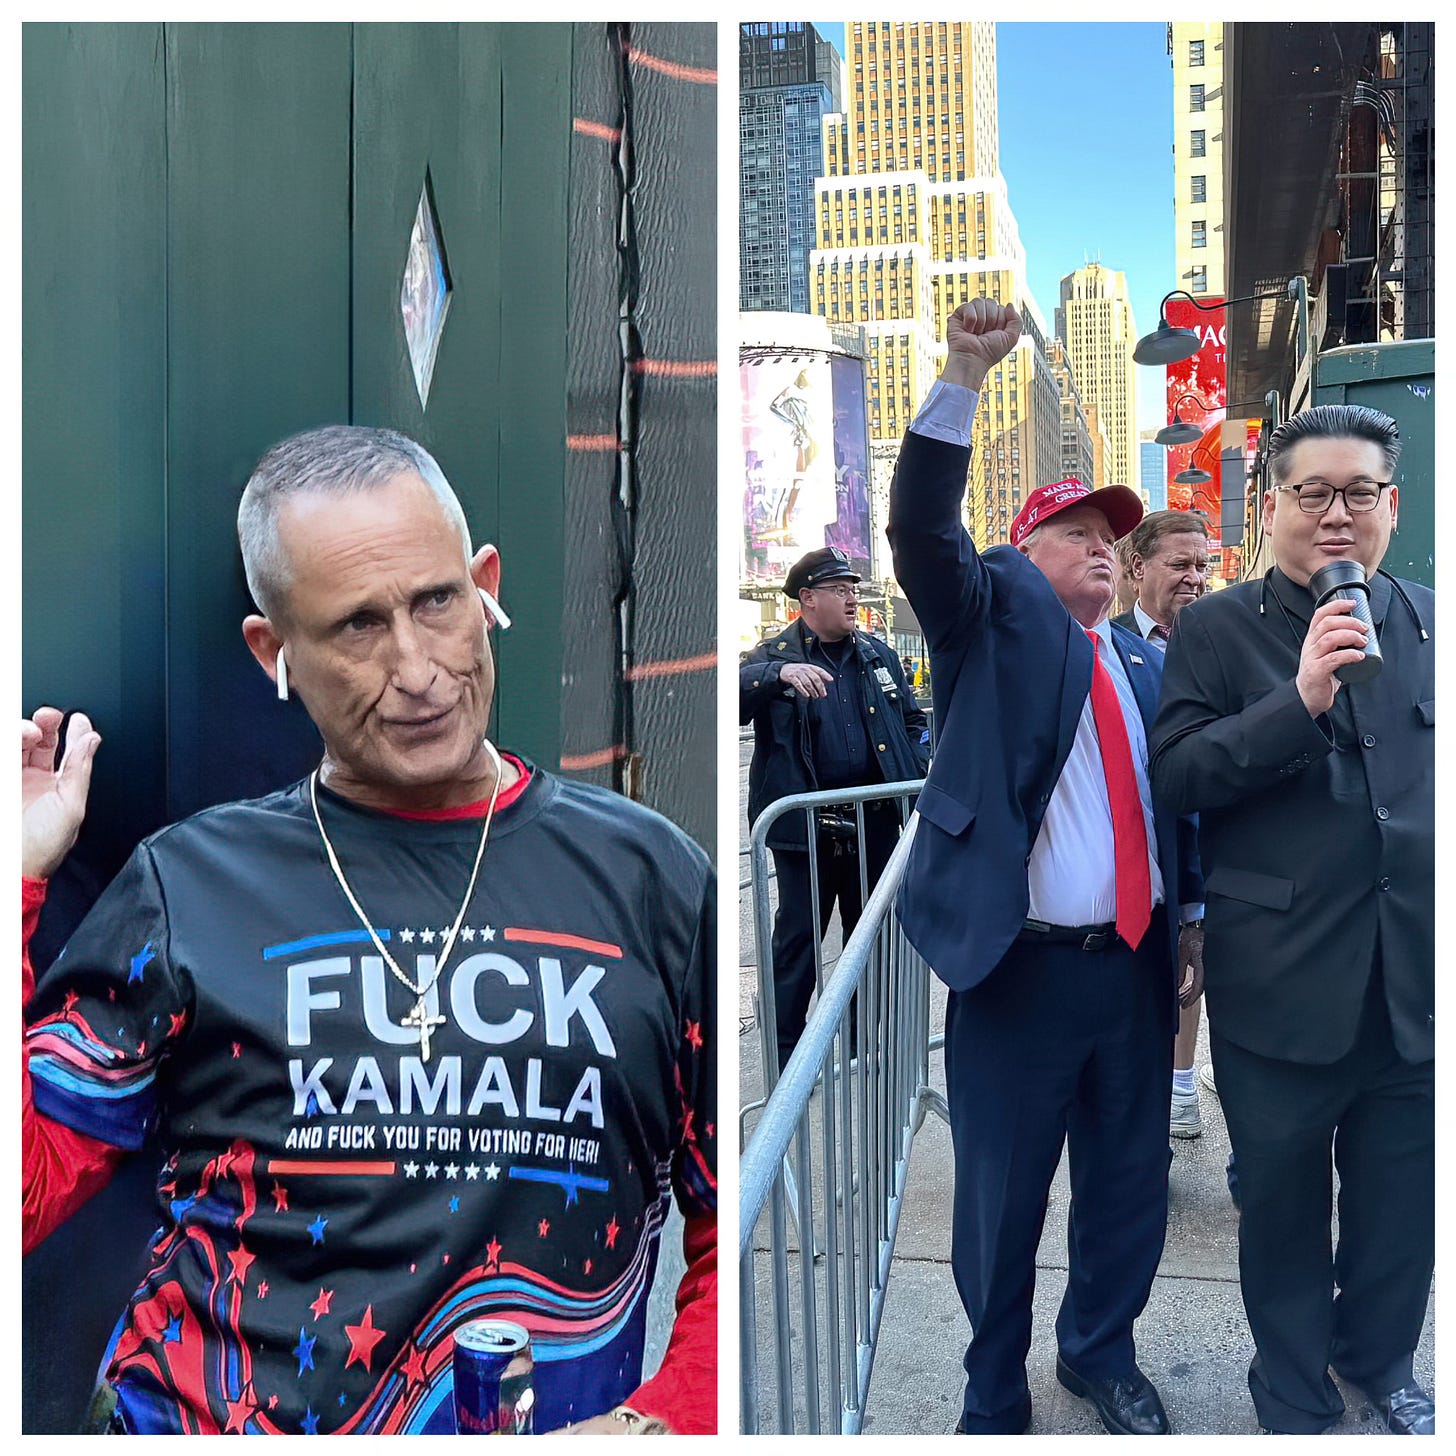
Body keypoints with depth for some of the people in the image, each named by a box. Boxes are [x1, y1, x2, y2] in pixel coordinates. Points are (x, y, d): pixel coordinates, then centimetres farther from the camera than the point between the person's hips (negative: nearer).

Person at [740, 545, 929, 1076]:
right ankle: (786, 1056, 16)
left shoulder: (878, 654, 12)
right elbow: (735, 692, -21)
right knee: (797, 939, 3)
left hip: (874, 823, 5)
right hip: (806, 827, -5)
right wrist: (780, 674, -37)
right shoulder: (774, 654, -2)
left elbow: (912, 721, 20)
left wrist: (917, 775, 5)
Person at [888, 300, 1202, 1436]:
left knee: (1132, 1185, 18)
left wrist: (1191, 913, 10)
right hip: (1021, 967, -4)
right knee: (1002, 1201, 8)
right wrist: (965, 379, -24)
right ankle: (994, 1401, 30)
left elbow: (1170, 796, 16)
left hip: (1135, 963, 5)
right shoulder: (993, 617, 0)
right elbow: (922, 528, -16)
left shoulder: (1145, 666, 13)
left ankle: (1102, 1355, 42)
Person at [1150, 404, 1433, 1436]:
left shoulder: (1430, 624, 6)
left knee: (1404, 1198, 19)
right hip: (1283, 984, -3)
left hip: (1415, 979, 3)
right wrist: (1299, 700, -25)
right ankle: (1295, 1394, 38)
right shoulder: (1215, 631, -4)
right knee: (1284, 1205, 15)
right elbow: (1175, 778, -13)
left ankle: (1378, 1358, 46)